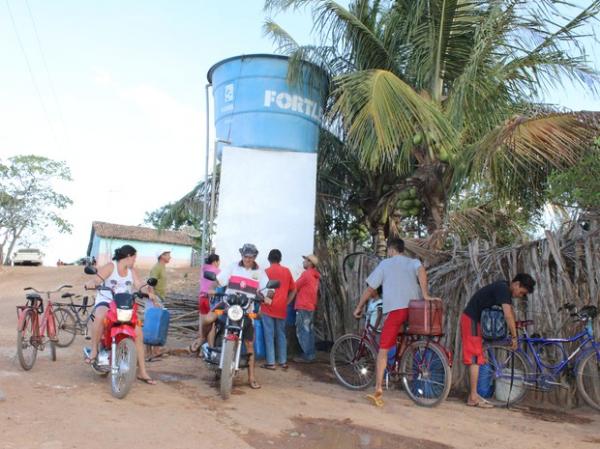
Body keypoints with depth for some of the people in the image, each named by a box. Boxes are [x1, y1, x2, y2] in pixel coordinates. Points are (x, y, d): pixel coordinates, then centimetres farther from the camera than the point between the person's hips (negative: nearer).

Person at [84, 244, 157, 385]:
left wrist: (149, 292, -22)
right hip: (106, 302, -4)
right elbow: (97, 280, -16)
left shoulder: (132, 271, 12)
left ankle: (142, 372, -3)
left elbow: (140, 285, 0)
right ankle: (94, 350, -20)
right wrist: (91, 283, -40)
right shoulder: (110, 267, -3)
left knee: (138, 332, -11)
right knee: (100, 316, -40)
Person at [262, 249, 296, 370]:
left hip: (268, 308, -3)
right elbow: (293, 290, 9)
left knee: (269, 335, 0)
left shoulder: (266, 271, -6)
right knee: (281, 335, 12)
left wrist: (261, 305, 7)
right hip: (281, 309, 4)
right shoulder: (287, 271, 5)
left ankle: (270, 362, -1)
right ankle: (283, 361, 15)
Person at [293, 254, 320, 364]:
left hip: (303, 307, -9)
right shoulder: (315, 275, 14)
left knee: (302, 332, -4)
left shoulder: (306, 273, -13)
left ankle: (307, 356, -3)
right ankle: (310, 354, 15)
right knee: (309, 331, 12)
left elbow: (295, 288, -6)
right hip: (311, 306, 9)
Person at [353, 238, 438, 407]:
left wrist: (359, 307, 24)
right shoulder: (413, 262, 19)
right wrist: (425, 295, -12)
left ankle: (378, 390, -13)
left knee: (383, 349, -4)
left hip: (395, 309, -3)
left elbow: (370, 289, 14)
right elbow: (421, 271, -7)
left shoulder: (385, 264, 15)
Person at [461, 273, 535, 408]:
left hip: (475, 319, 10)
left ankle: (474, 394, 16)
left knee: (477, 358, 11)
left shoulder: (505, 289, 12)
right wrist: (514, 337, -17)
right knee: (475, 358, -9)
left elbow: (510, 312, 14)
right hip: (471, 319, -10)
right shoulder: (503, 289, -19)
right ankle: (473, 398, -6)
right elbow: (508, 315, -24)